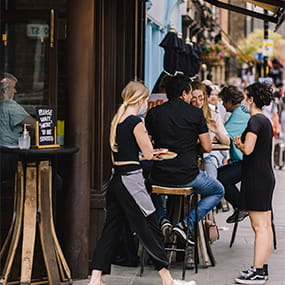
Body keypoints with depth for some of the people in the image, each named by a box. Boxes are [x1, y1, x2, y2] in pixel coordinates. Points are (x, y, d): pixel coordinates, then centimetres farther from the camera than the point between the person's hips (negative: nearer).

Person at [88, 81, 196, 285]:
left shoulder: (117, 119, 11)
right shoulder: (136, 122, -14)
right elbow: (148, 154, -6)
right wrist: (145, 132, 5)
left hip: (117, 178, 8)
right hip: (131, 179, -8)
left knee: (111, 228, 10)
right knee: (150, 229, 1)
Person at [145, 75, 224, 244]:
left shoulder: (153, 113, 3)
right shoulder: (196, 113, -4)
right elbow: (207, 148, -1)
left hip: (160, 177, 3)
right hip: (187, 176, -2)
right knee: (218, 191, 25)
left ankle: (162, 219, 12)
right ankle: (186, 224, 5)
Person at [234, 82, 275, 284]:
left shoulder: (255, 120, -14)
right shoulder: (265, 120, 16)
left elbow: (248, 149, -21)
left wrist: (239, 144, -2)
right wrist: (242, 143, 13)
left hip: (257, 177, -10)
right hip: (266, 176, 10)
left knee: (259, 226, -9)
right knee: (266, 225, 11)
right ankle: (263, 268, 16)